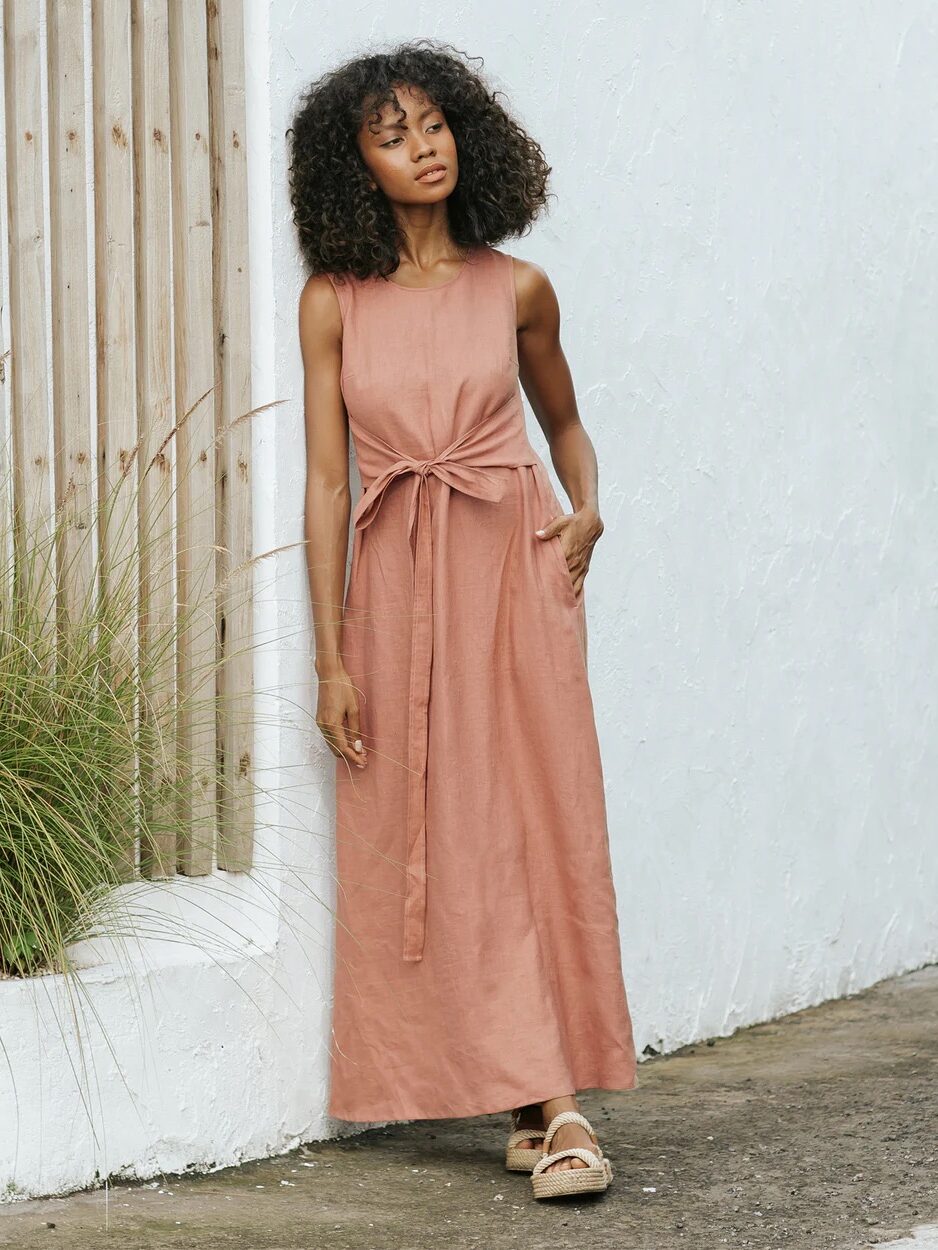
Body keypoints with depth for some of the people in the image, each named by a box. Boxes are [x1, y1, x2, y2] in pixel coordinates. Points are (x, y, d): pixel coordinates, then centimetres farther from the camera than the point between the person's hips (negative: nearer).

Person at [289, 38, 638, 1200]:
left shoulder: (515, 290, 3)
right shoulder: (335, 301, 1)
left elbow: (564, 420, 20)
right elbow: (325, 478, 0)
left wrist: (586, 506, -2)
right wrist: (331, 657, -4)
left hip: (514, 568, 0)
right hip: (395, 586, 0)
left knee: (538, 824, -5)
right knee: (433, 837, -4)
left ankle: (555, 1103, -1)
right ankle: (544, 1105, 0)